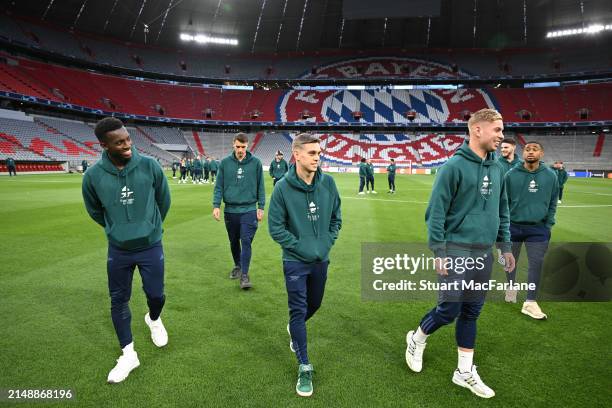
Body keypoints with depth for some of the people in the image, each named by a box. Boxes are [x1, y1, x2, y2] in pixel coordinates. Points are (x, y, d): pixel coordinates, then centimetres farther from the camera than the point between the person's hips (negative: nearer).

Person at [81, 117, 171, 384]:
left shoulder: (149, 166, -16)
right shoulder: (93, 176, -14)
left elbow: (164, 200, 2)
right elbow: (95, 211, 6)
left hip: (151, 246, -1)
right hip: (118, 250, 1)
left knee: (156, 295, 7)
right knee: (118, 301, 9)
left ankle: (154, 320, 44)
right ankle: (129, 354, 27)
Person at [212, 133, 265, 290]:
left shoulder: (255, 162, -1)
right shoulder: (225, 163, 1)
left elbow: (260, 187, 3)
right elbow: (219, 186, 3)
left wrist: (261, 207, 1)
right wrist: (216, 205, -6)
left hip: (249, 209, -2)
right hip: (230, 210, 2)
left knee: (246, 242, -7)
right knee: (234, 242, 16)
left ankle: (244, 274, 0)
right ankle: (237, 266, 36)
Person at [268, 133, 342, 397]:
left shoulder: (328, 183, -6)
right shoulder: (283, 187, -16)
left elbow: (336, 218, 6)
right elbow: (275, 227, -11)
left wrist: (326, 243, -3)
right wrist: (300, 247, -15)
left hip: (321, 260, 4)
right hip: (295, 261, -4)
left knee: (314, 304, 21)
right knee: (298, 311, 3)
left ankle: (295, 329, 53)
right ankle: (304, 366, 19)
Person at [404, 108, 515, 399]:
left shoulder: (497, 169, 8)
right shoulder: (454, 166, -13)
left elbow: (502, 211, 17)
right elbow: (436, 212, -13)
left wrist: (505, 245, 14)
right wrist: (438, 251, -16)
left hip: (484, 254, 7)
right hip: (456, 252, -6)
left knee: (471, 312, 13)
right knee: (449, 309, -2)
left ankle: (465, 372, 27)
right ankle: (416, 340, 27)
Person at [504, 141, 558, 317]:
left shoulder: (551, 176, -2)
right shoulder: (511, 175, -8)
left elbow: (552, 204, 6)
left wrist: (548, 226, 3)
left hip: (538, 228, 1)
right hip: (513, 226, -1)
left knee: (536, 264, 1)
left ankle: (530, 302, 10)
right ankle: (511, 288, 38)